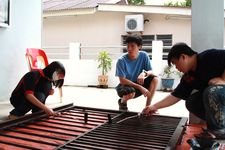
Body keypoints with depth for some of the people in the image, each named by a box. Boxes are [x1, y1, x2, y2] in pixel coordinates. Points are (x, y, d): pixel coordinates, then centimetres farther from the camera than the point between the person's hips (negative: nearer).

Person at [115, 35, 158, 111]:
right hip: (125, 85, -4)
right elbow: (122, 80, -22)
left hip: (138, 83, 4)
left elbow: (150, 72, -8)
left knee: (154, 79, -20)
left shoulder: (144, 55, -11)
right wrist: (140, 87, -29)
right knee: (131, 92, -37)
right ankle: (122, 102, 0)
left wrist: (144, 73, -34)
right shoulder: (121, 60, -21)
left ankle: (148, 106, -7)